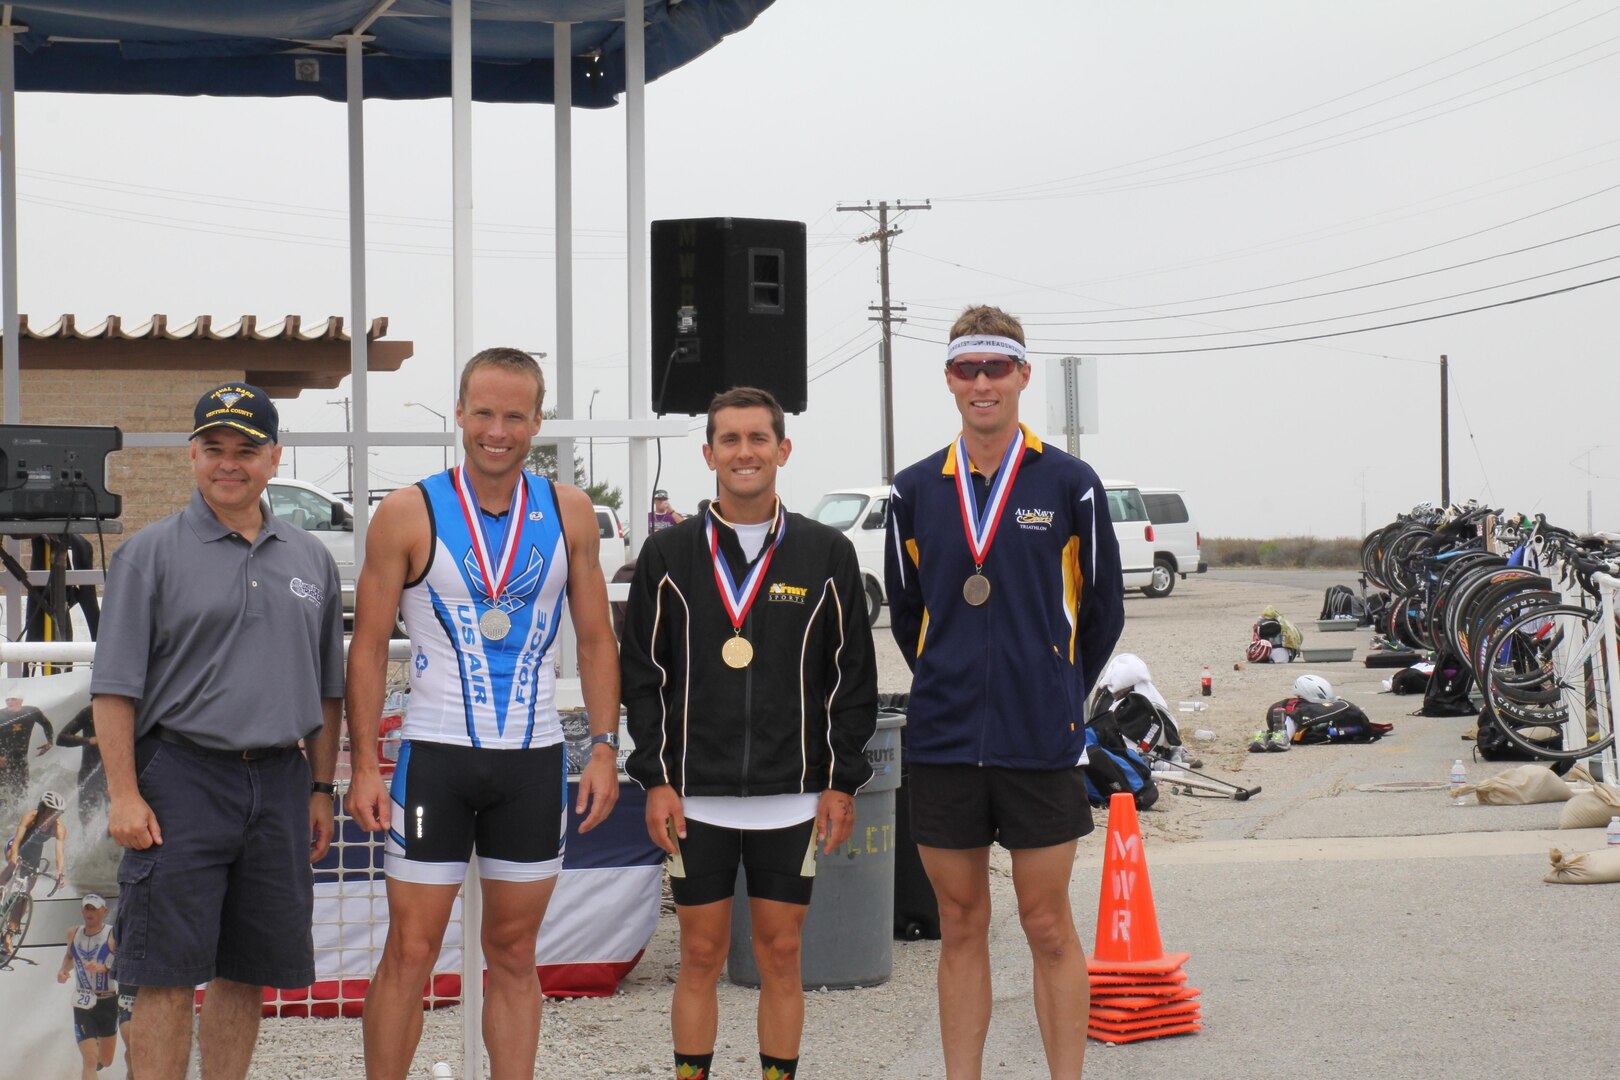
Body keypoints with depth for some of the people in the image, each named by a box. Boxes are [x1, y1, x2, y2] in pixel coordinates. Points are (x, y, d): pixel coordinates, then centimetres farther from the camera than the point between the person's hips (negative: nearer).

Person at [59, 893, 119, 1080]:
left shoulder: (112, 935, -11)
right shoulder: (74, 934, 3)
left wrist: (103, 968, -34)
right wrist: (63, 970, 2)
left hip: (108, 1003, -1)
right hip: (83, 1004, 1)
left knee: (105, 1061, 15)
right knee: (90, 1062, -13)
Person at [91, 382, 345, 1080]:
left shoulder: (311, 560, 13)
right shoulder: (151, 552, -1)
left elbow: (328, 690, 19)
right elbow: (115, 687, -4)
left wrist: (320, 790, 13)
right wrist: (123, 794, -11)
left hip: (279, 781, 4)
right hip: (181, 779, -4)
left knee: (247, 971, 9)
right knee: (168, 977, -5)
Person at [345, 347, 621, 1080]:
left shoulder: (568, 512, 3)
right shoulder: (408, 514, -5)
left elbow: (595, 639, 9)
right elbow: (369, 644, -2)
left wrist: (605, 749, 1)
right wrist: (364, 765, -8)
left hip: (534, 758, 3)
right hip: (437, 753, -2)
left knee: (514, 952, 9)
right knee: (410, 952, -2)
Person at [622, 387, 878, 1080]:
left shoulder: (827, 555, 3)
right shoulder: (669, 556, 4)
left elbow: (853, 677, 5)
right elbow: (643, 676, 5)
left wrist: (842, 782, 0)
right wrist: (655, 779, -3)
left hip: (793, 799, 0)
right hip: (695, 799, 0)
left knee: (780, 955, 6)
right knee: (701, 955, 5)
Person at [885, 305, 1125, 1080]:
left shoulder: (1069, 485, -2)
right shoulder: (916, 491, 5)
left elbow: (1103, 611, 7)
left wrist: (1057, 696, 10)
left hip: (1041, 745, -2)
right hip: (943, 744, 3)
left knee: (1048, 927, 2)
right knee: (960, 928, 9)